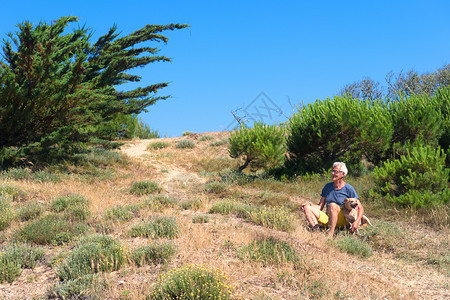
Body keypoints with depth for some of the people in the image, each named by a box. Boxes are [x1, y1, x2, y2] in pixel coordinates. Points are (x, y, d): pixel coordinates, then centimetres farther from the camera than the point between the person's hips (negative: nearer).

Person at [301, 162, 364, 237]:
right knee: (307, 208, -11)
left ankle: (330, 234, -40)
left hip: (343, 220, -5)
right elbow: (320, 206, 15)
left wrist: (357, 221, -20)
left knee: (332, 205, -34)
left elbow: (360, 208, -1)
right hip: (328, 219, 6)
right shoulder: (327, 186, 14)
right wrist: (309, 204, -5)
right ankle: (316, 230, -35)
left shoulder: (349, 189, -1)